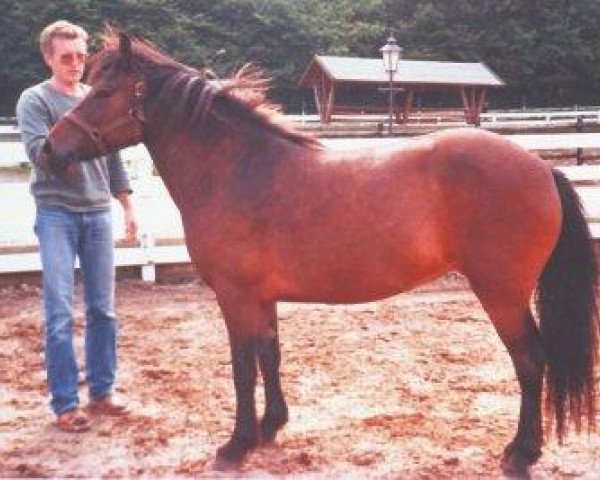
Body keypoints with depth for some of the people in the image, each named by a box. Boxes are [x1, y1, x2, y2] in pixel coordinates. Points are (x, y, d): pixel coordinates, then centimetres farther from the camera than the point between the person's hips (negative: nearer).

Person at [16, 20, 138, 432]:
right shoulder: (35, 99, -1)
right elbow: (39, 152, -15)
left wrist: (129, 208, 13)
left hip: (98, 213, 4)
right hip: (56, 214, -4)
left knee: (103, 309, 8)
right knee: (61, 313, -4)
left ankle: (101, 390, 20)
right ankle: (65, 403, 3)